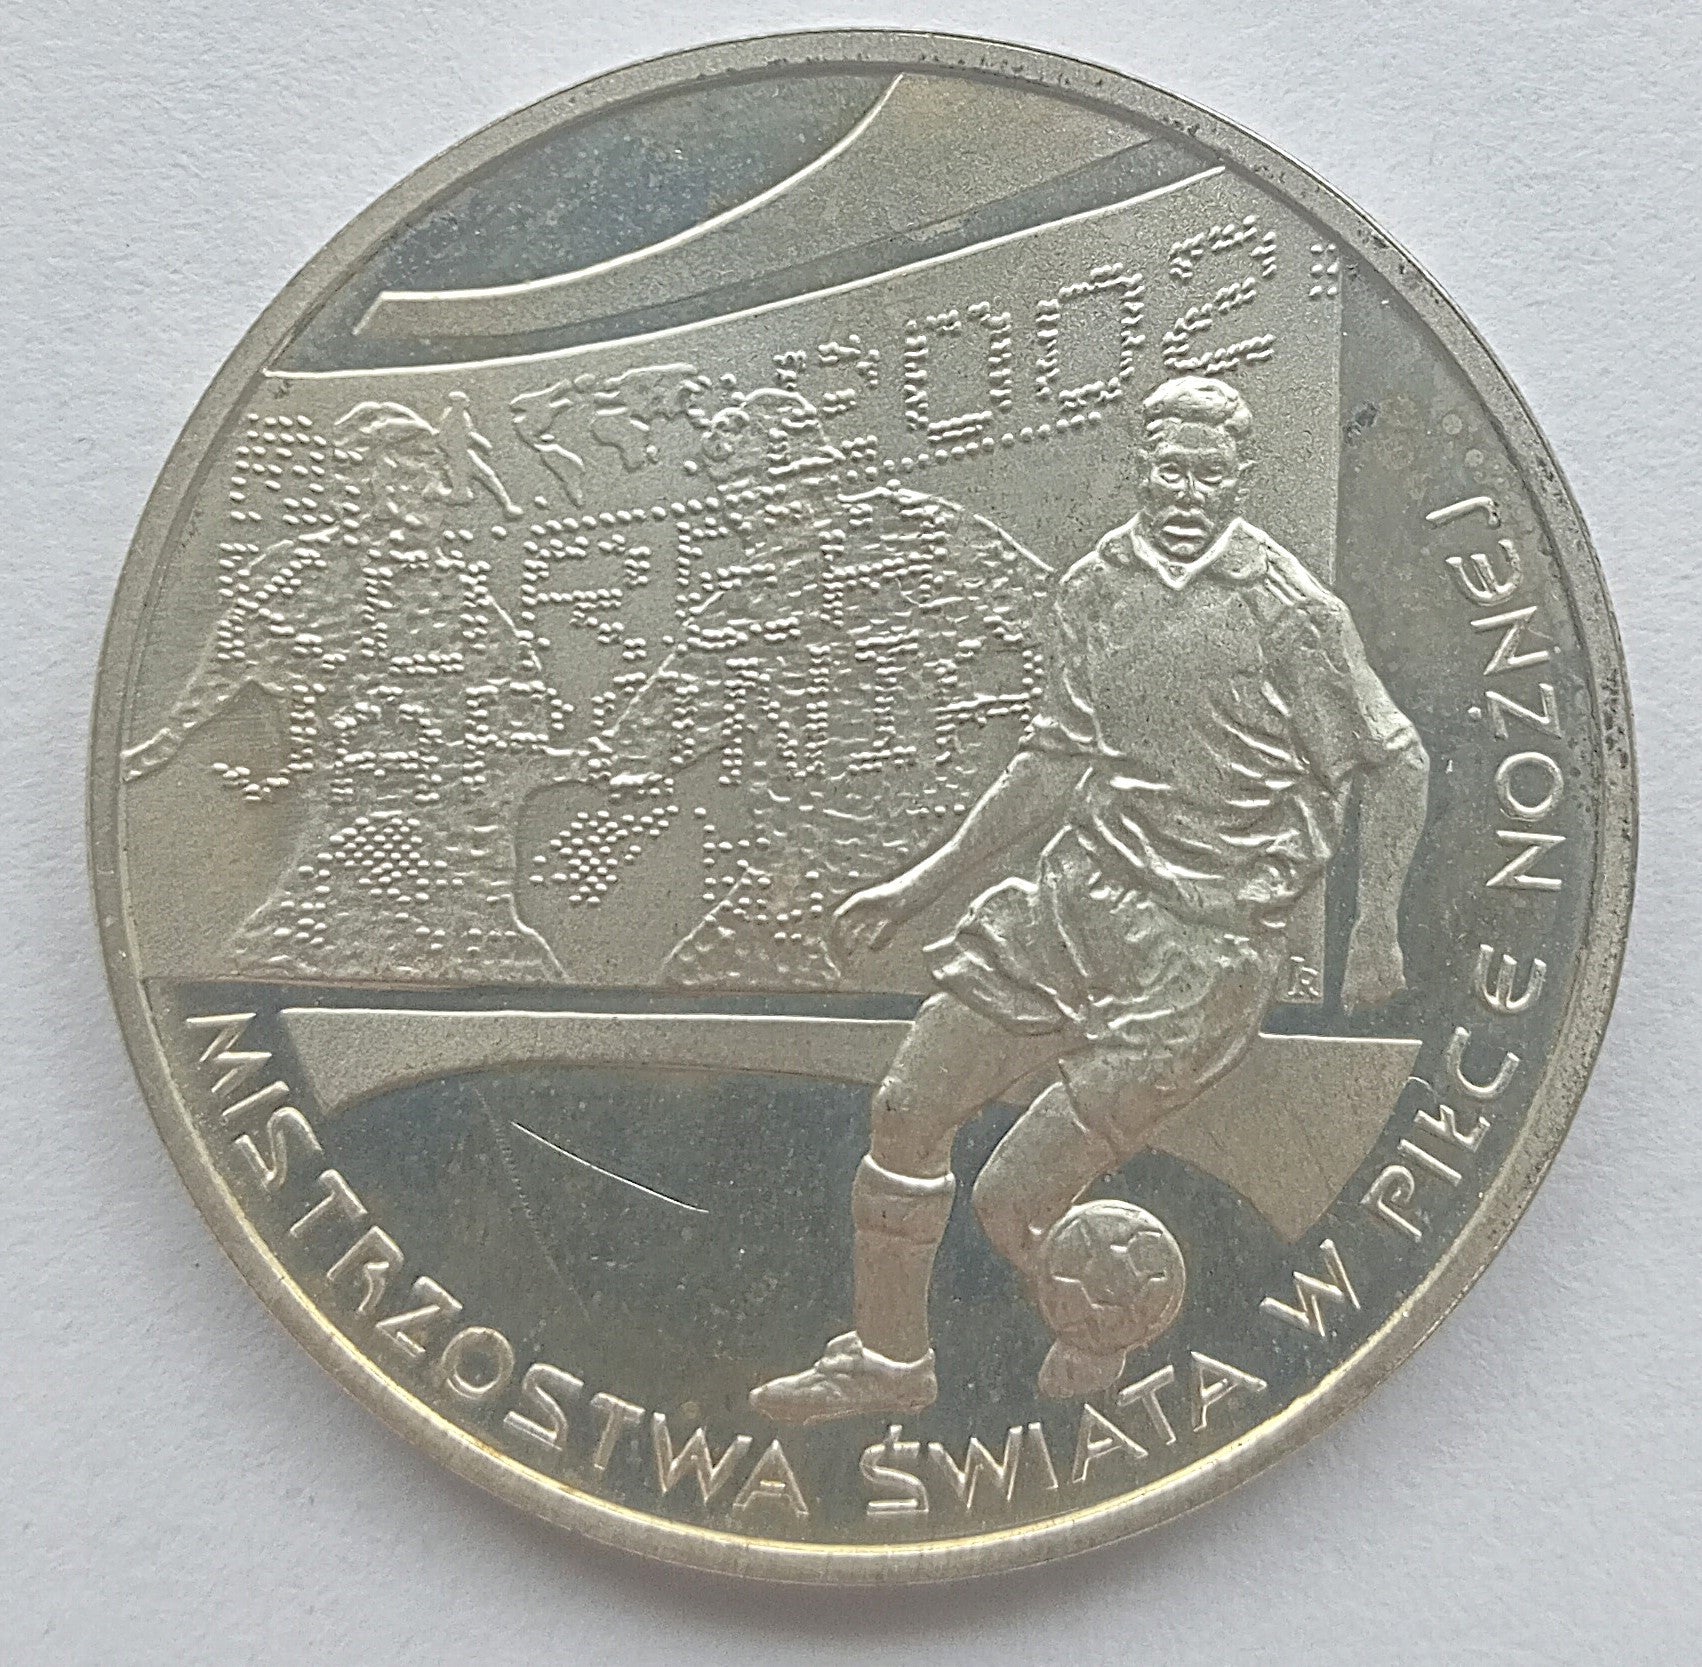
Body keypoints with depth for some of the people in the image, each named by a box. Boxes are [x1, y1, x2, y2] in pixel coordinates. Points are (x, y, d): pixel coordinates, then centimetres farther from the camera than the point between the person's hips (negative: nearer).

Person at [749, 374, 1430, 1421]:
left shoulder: (1293, 611, -10)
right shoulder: (1095, 589, 7)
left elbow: (1395, 764, -2)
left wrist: (1377, 926, -13)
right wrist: (925, 883, 15)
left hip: (1207, 943, -6)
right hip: (1084, 890, 6)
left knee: (1013, 1202, -6)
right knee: (907, 1109, 3)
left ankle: (1094, 1354, 29)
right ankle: (888, 1361, 25)